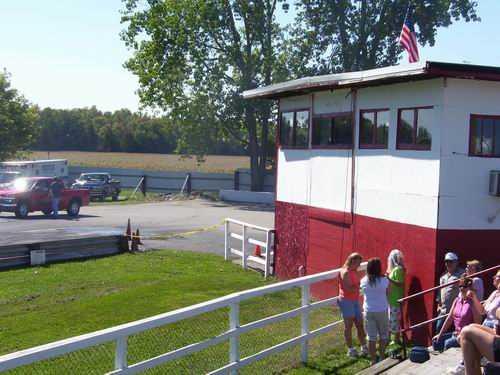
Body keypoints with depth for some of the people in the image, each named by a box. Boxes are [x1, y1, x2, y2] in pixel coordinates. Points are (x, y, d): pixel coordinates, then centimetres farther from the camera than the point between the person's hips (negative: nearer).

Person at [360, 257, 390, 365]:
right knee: (383, 334, 18)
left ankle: (373, 360, 12)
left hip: (368, 311, 2)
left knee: (371, 336, 7)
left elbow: (364, 293, 6)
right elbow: (387, 293, 0)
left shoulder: (363, 281, -6)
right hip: (382, 311, -2)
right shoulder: (384, 280, -13)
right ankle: (382, 357, 27)